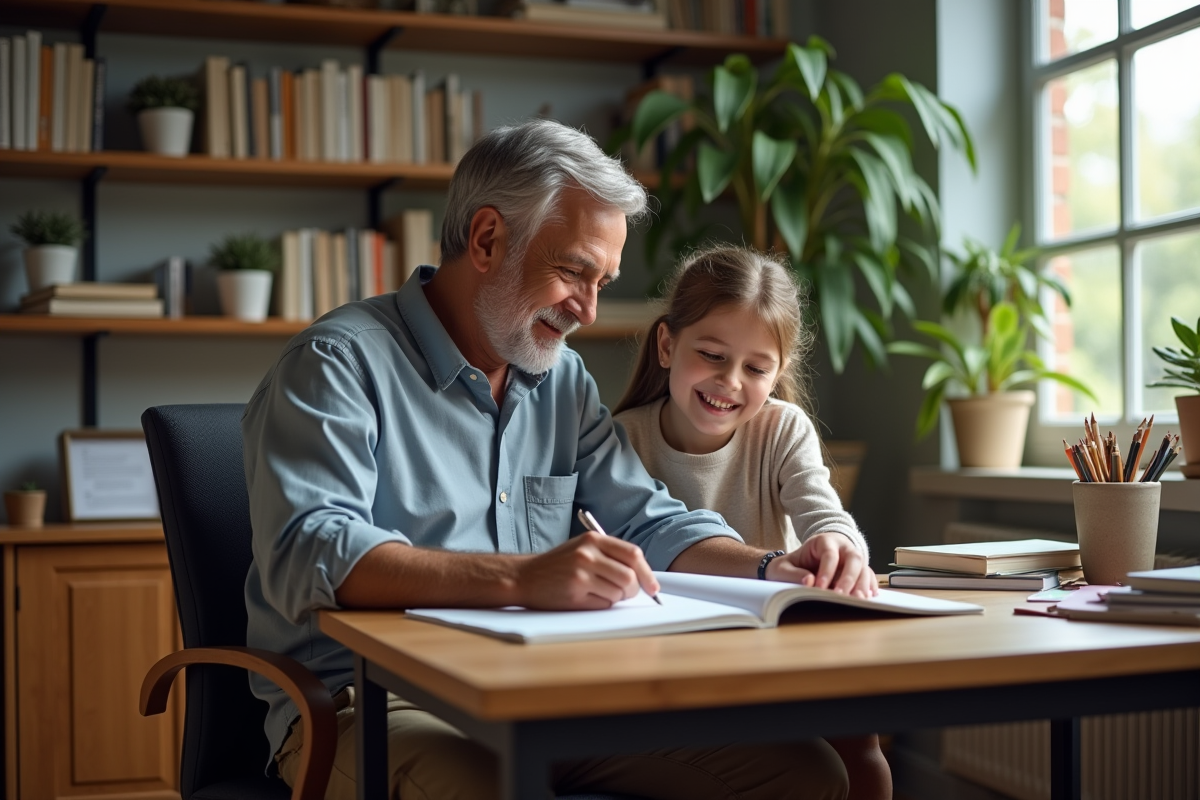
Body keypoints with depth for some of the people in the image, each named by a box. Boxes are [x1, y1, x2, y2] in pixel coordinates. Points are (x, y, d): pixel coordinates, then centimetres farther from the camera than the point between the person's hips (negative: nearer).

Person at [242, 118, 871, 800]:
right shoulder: (338, 363, -8)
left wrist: (773, 570, -1)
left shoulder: (562, 379, 16)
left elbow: (649, 523, 19)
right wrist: (519, 577, -36)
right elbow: (307, 554, -23)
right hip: (376, 703, -6)